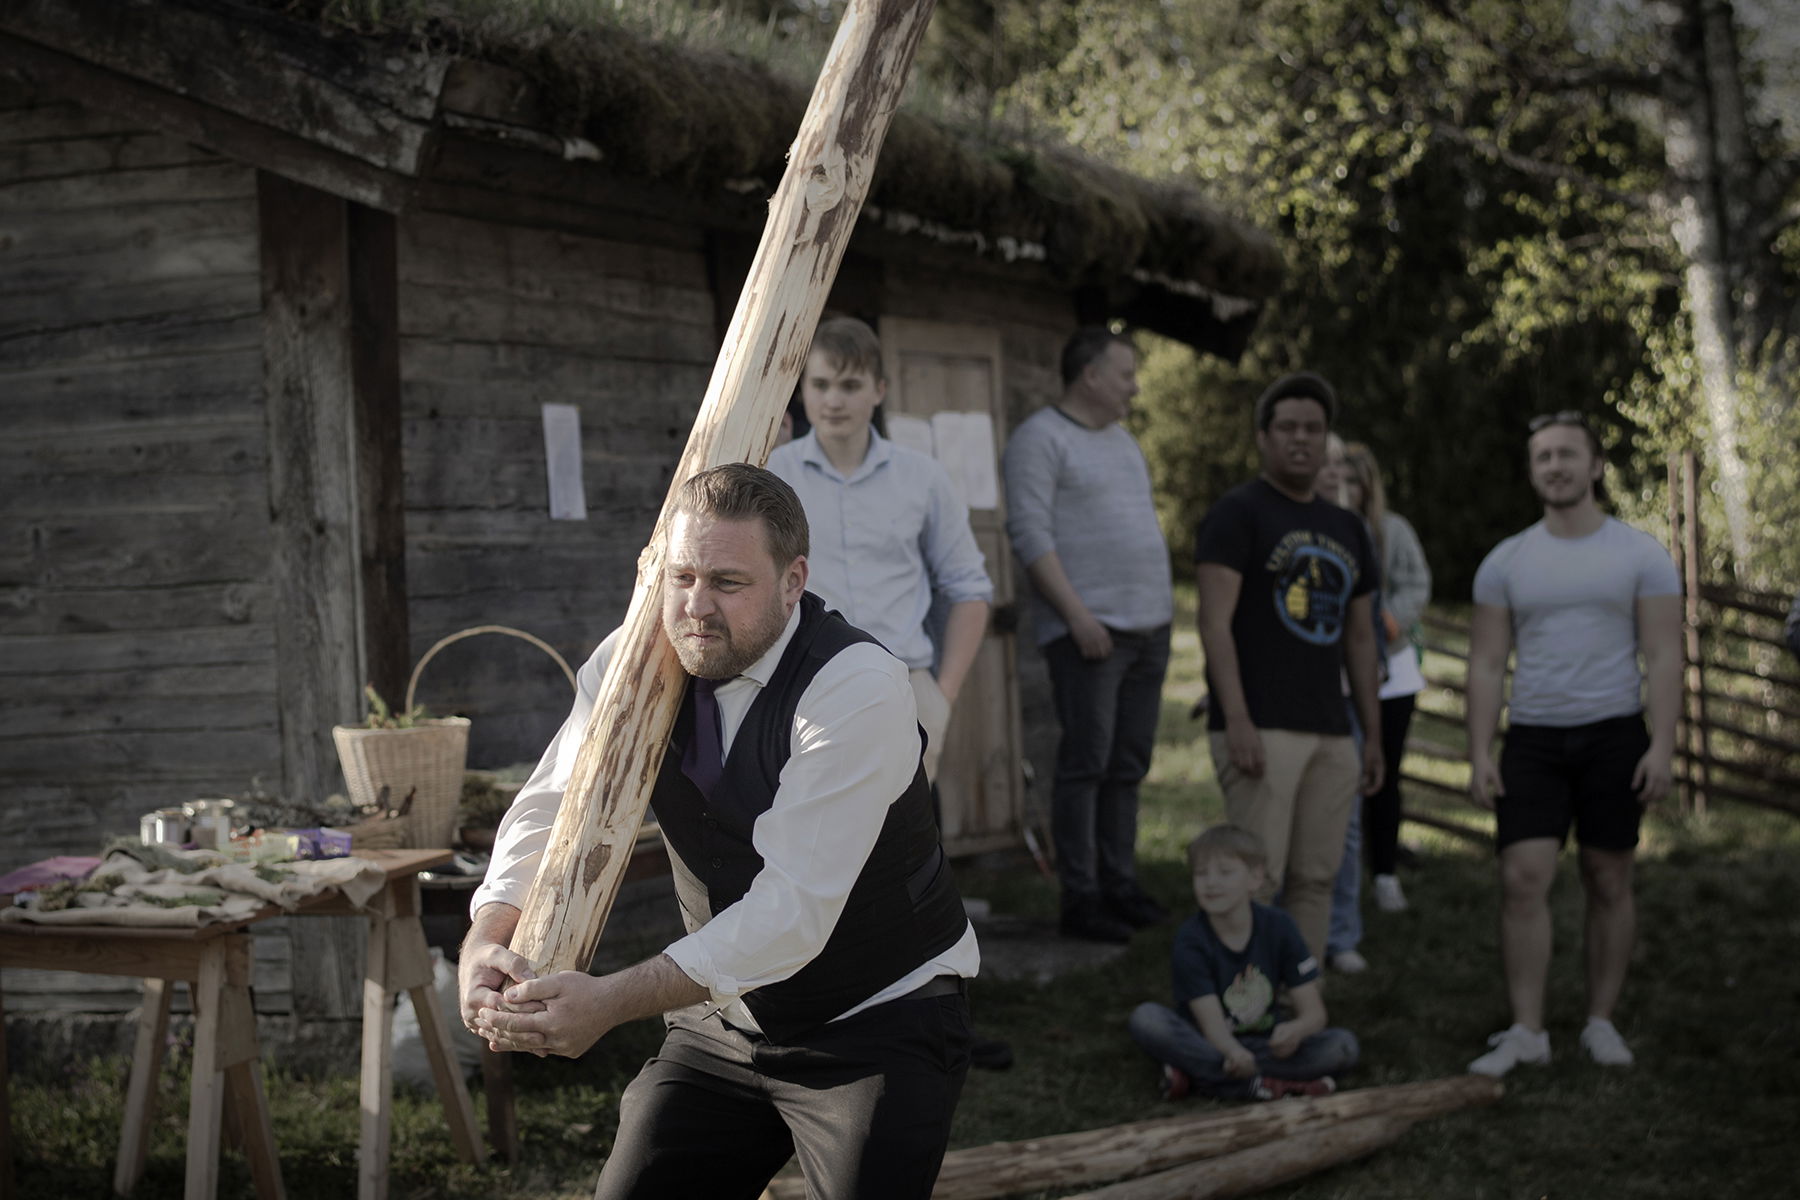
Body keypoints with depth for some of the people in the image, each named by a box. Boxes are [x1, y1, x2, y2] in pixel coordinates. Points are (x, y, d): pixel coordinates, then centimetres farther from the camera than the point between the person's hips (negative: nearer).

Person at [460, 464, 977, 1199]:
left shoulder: (860, 689, -26)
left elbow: (795, 909, -31)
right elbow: (552, 810, -7)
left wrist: (613, 1001, -39)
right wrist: (487, 940, -29)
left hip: (879, 1023, -5)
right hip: (724, 1021, 5)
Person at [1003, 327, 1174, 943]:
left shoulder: (1120, 439, 20)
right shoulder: (1041, 437, -7)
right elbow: (1029, 533, -15)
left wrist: (1162, 613, 18)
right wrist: (1077, 614, -20)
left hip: (1149, 627, 8)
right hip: (1088, 630, -8)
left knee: (1128, 765, 9)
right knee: (1086, 762, -8)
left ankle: (1120, 885, 15)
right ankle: (1079, 898, -5)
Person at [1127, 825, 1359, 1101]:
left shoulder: (1278, 926, -9)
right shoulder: (1190, 940, -16)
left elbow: (1314, 1012, -11)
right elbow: (1211, 1023, -25)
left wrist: (1295, 1030, -37)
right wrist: (1234, 1052, -49)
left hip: (1262, 1044, 3)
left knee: (1343, 1045, -23)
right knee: (1145, 1018, -31)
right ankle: (1260, 1084, -33)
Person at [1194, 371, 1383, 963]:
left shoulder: (1347, 529, 20)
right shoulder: (1238, 513, -1)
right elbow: (1215, 621, -10)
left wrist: (1374, 736, 19)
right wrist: (1235, 720, -19)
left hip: (1330, 735, 7)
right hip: (1261, 730, -7)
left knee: (1316, 880, 6)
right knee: (1257, 880, -12)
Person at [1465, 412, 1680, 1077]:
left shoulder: (1639, 554, 1)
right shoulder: (1506, 562, 7)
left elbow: (1663, 656, -2)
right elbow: (1487, 664, 6)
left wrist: (1662, 745, -12)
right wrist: (1479, 754, -2)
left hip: (1614, 735, -1)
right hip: (1533, 740, 1)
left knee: (1609, 882, 5)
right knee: (1523, 878, -9)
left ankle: (1601, 1023, 16)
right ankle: (1526, 1032, -5)